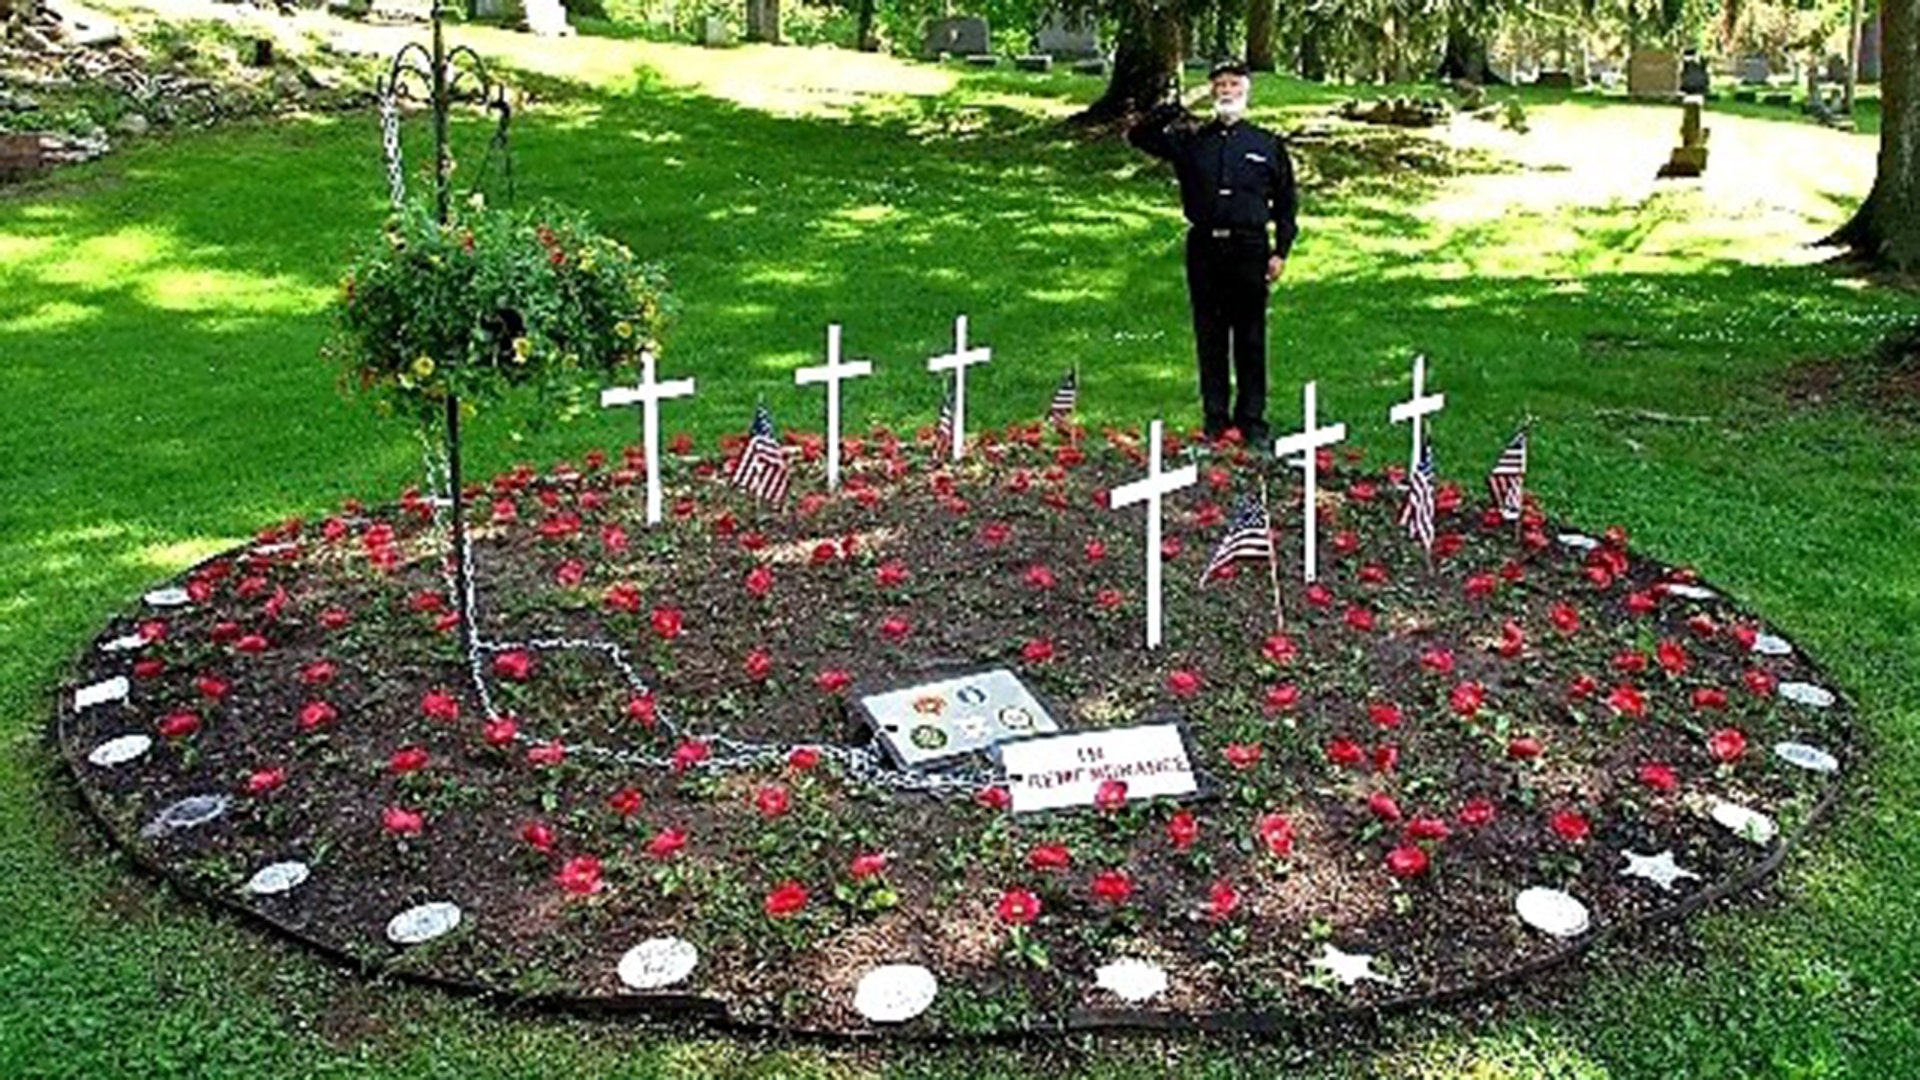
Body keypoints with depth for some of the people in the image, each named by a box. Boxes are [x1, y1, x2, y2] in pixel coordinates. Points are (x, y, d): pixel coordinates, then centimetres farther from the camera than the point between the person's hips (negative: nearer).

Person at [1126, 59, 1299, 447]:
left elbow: (1286, 201, 11)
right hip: (1204, 249, 1)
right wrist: (1174, 109, -9)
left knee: (1250, 339, 4)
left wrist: (1281, 251, 3)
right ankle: (1215, 417, 17)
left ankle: (1252, 419, 13)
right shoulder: (1191, 140, 7)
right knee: (1210, 338, 7)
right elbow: (1139, 136, 4)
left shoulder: (1267, 145, 6)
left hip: (1249, 248, -1)